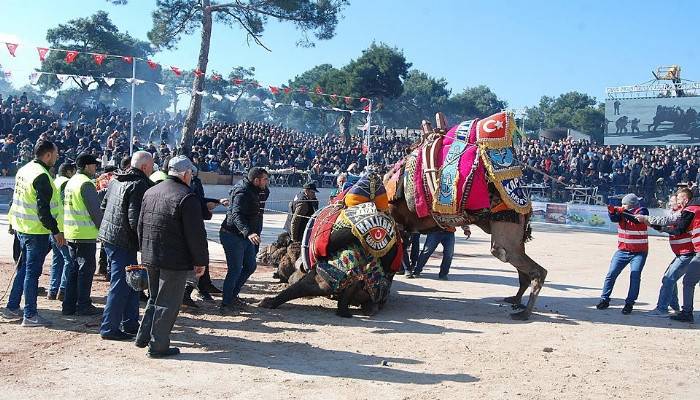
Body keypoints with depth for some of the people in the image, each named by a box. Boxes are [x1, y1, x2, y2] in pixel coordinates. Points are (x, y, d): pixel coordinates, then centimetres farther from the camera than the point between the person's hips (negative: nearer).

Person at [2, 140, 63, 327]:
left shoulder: (23, 170, 11)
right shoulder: (41, 176, -19)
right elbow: (43, 209, -23)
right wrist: (56, 231, -18)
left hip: (21, 227, 9)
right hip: (36, 231, -9)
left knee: (23, 268, 19)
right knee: (32, 271, -3)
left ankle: (12, 307, 27)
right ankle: (30, 315, 2)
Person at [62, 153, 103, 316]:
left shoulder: (71, 181, 15)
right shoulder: (86, 183, -15)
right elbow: (95, 210, -16)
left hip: (71, 233, 9)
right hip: (86, 234, -9)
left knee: (74, 268, 14)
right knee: (86, 269, -1)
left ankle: (69, 305, 18)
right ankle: (83, 305, 4)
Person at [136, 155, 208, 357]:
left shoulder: (150, 192, 10)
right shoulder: (187, 198, -16)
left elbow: (140, 225, 18)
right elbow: (196, 235, -17)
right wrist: (201, 261, -8)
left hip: (150, 258, 8)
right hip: (175, 261, -8)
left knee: (154, 298, 23)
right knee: (167, 303, 3)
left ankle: (143, 337, 27)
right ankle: (158, 346, 10)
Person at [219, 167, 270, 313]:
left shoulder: (259, 191, 7)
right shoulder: (242, 192, -22)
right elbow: (236, 215, -34)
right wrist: (248, 233, -51)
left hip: (247, 236, 10)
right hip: (232, 235, -10)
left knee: (250, 266, 15)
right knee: (235, 269, -7)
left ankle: (233, 295, 29)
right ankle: (226, 303, 5)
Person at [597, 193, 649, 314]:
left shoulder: (642, 211, -8)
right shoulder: (621, 210, 1)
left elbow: (638, 220, -28)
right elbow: (614, 218, -16)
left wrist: (624, 212, -40)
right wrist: (612, 211, -37)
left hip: (639, 252, -3)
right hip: (622, 250, 4)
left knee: (635, 276, -12)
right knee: (611, 274, 1)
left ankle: (629, 303, -1)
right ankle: (604, 300, 12)